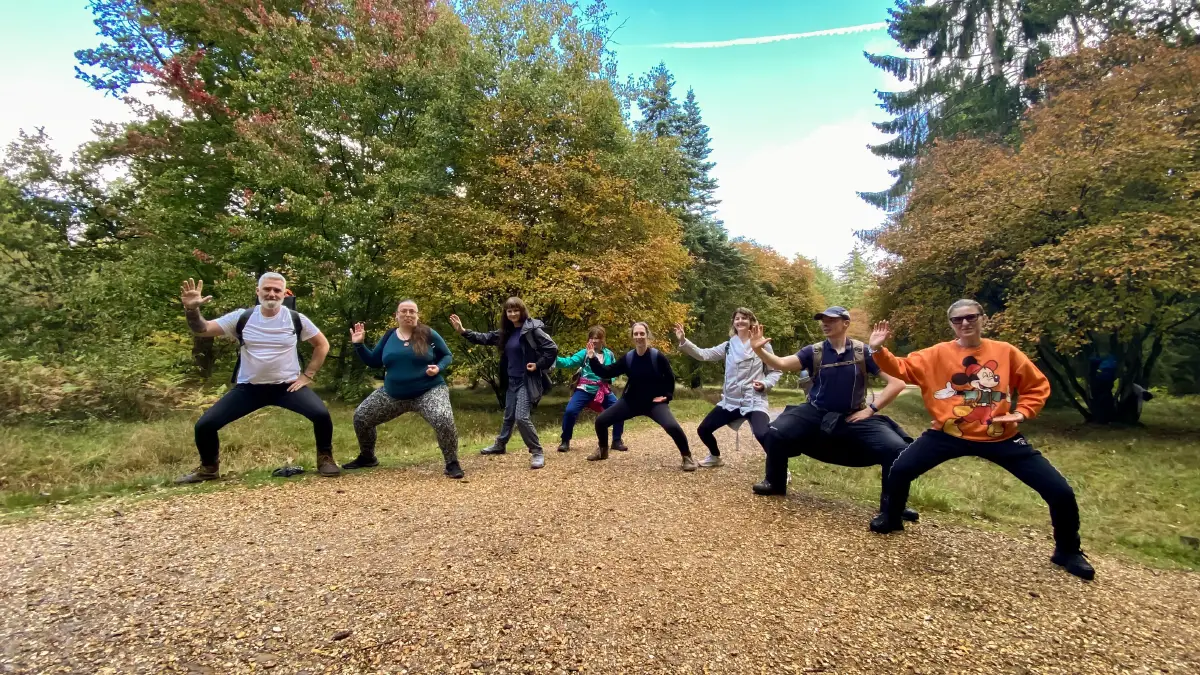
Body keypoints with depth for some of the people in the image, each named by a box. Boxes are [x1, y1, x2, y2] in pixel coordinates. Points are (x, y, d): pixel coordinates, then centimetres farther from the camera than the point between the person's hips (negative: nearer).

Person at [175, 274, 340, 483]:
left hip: (288, 386, -2)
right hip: (249, 388, 2)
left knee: (321, 414, -26)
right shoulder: (241, 317, -3)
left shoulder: (296, 319, -5)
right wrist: (191, 309, -24)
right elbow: (202, 329, -3)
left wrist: (307, 376, -2)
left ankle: (325, 458, 0)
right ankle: (208, 468, 25)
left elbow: (322, 345, 3)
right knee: (204, 425, -5)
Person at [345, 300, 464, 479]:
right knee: (361, 416, 7)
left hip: (429, 391, -5)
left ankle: (452, 464, -11)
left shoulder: (428, 334, -6)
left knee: (444, 420, -31)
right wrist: (359, 345, -1)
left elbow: (447, 355, 1)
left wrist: (438, 367, -19)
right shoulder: (389, 337, 5)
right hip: (393, 394, 5)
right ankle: (367, 457, 32)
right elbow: (374, 362, 11)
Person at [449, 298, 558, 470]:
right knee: (508, 415, 22)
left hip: (527, 381, -8)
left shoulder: (532, 329, -14)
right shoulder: (506, 332, 9)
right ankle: (500, 445, 42)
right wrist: (463, 331, 5)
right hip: (512, 381, 8)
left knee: (521, 417, -17)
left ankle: (537, 452, -3)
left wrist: (538, 366, -17)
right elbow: (484, 338, 13)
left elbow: (552, 349, -19)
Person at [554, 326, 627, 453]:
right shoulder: (584, 353, -5)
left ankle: (617, 441, 18)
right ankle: (565, 441, 3)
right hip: (585, 390, -2)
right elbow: (569, 362, -16)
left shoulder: (609, 354, 2)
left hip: (603, 390, 2)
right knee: (569, 411, -18)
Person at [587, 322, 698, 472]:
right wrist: (593, 359, -13)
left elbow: (670, 377, -2)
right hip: (631, 401, 4)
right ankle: (602, 450, 28)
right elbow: (607, 373, -4)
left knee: (672, 426, -30)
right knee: (600, 421, -1)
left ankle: (687, 457, -5)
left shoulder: (657, 356, -14)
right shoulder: (627, 358, -5)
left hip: (655, 402, -4)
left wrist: (666, 396, -8)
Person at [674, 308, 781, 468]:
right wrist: (683, 341, -12)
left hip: (754, 401, -5)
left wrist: (765, 384, -15)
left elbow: (775, 371, 5)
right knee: (703, 430, 8)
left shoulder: (762, 345, 0)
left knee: (762, 435, -30)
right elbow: (703, 354, 0)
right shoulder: (728, 346, 9)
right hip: (730, 401, 5)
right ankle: (715, 457, 36)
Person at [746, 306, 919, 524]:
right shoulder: (814, 352, -2)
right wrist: (759, 349, -31)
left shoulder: (863, 351, -6)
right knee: (775, 433, -20)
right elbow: (781, 364, -14)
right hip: (816, 414, 1)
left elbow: (897, 383, -5)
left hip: (853, 418, 0)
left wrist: (871, 409, -10)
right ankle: (775, 483, 7)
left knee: (897, 449, -21)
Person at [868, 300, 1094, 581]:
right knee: (900, 469, -14)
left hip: (1001, 437, 1)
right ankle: (891, 519, 16)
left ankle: (1067, 552, 29)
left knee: (1061, 492, -1)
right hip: (949, 433, -1)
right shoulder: (937, 354, -3)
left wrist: (1021, 413, -5)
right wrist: (879, 349, -25)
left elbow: (1038, 386, 9)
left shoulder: (1006, 352, -2)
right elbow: (901, 368, -8)